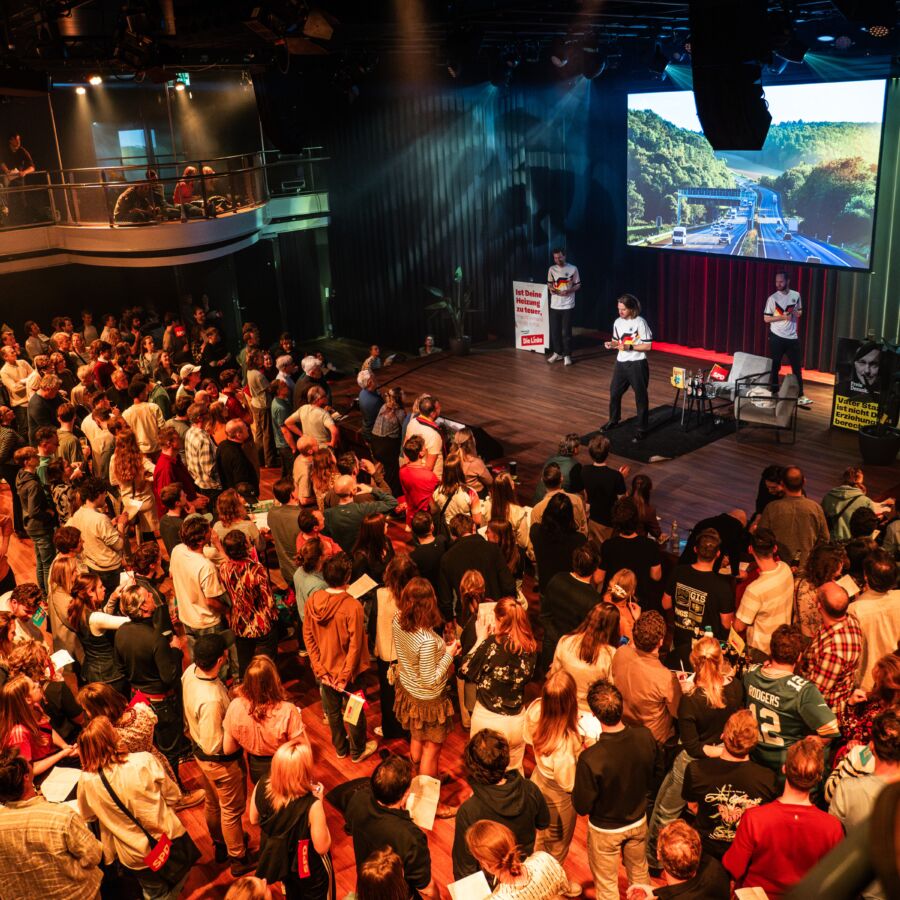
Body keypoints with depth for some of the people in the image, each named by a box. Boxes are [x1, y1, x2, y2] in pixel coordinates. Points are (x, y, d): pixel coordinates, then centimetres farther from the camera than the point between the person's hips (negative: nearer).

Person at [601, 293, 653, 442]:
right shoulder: (617, 322, 4)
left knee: (640, 397, 2)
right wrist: (611, 344, -7)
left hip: (637, 364, -6)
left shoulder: (640, 322, -14)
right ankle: (613, 420, 37)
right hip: (621, 363, 6)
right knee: (614, 392, 15)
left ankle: (642, 429, 11)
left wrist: (629, 347, -23)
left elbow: (648, 346, -14)